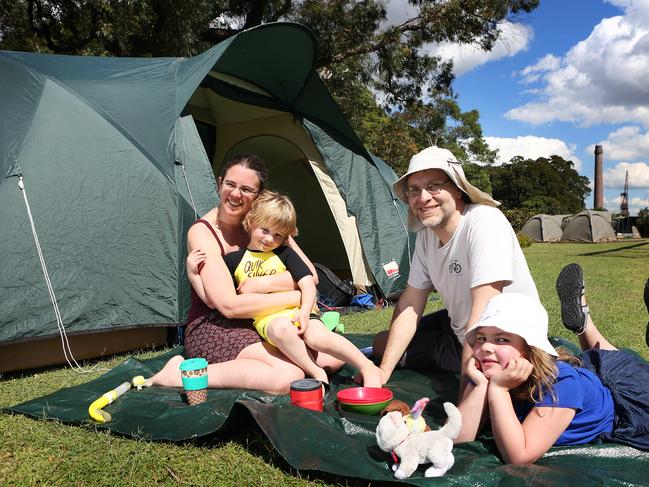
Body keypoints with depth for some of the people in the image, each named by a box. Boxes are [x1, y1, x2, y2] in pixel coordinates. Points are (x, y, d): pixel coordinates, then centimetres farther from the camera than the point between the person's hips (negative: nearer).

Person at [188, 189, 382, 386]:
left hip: (296, 311, 0)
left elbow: (308, 284, 0)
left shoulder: (285, 254, 8)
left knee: (318, 337, -29)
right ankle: (317, 373, -23)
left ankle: (368, 368, -14)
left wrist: (305, 312, -16)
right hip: (267, 320, 0)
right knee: (281, 328, -36)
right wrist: (192, 272, 3)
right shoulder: (234, 260, 11)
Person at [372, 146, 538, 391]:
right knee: (381, 344, 14)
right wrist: (383, 372, -7)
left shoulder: (485, 223, -30)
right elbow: (410, 304, -1)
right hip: (458, 330, 7)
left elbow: (483, 317, -35)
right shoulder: (425, 234, -4)